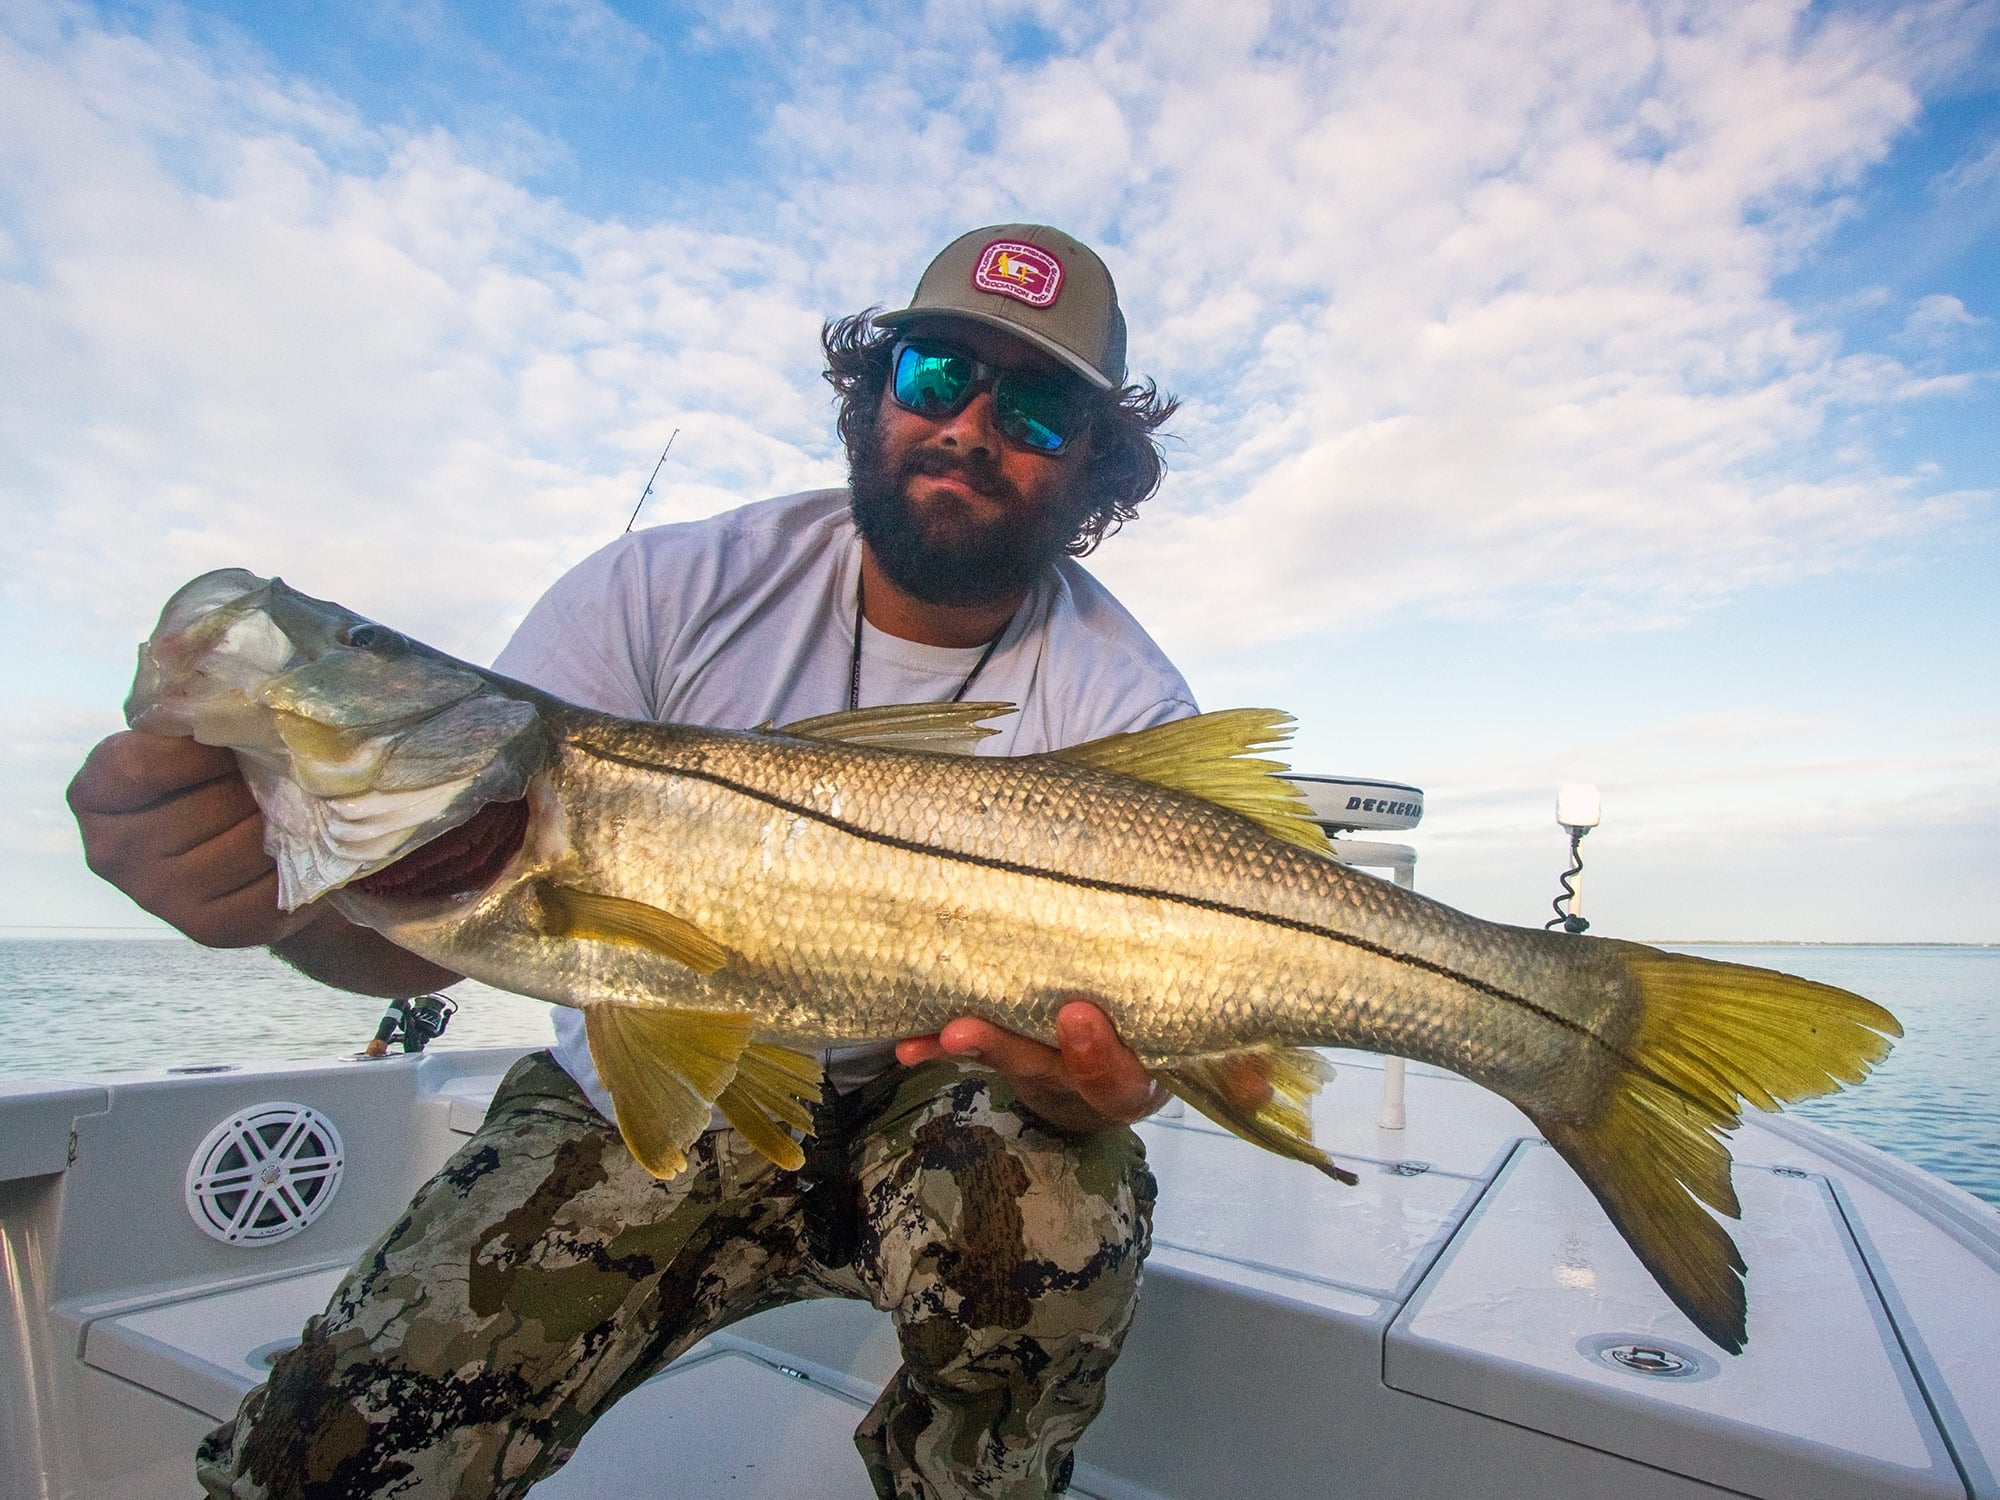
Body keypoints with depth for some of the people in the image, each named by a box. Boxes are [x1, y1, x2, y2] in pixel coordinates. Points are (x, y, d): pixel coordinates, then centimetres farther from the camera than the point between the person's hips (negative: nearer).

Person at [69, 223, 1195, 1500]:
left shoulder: (1120, 706, -12)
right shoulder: (666, 593, -11)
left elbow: (1119, 1046, -15)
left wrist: (1090, 1078, -40)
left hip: (915, 1111, 1)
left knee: (1067, 1204, -29)